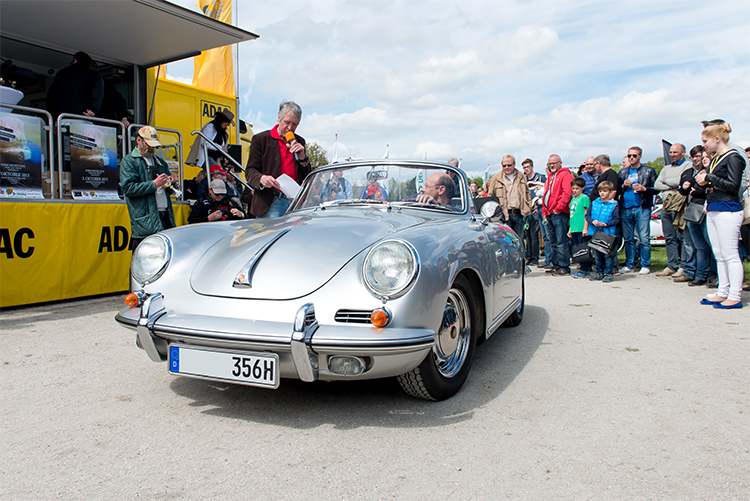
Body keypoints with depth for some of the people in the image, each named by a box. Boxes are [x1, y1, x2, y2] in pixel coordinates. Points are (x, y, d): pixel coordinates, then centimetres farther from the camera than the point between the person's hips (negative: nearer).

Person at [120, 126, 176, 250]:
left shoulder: (160, 161, 24)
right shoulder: (129, 161, 2)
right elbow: (128, 188, -11)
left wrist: (169, 182, 6)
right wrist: (154, 184, -14)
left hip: (166, 216, 6)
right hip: (145, 221, -6)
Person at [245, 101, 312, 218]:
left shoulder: (300, 142, 17)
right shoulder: (260, 139, 6)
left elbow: (308, 177, 16)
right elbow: (250, 171, 2)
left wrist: (302, 157, -3)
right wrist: (261, 179, -21)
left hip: (297, 202, 3)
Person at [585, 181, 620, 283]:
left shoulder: (614, 205, -1)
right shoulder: (594, 203, 9)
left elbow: (616, 219, -4)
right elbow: (587, 215, 9)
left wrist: (605, 224, -18)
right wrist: (593, 221, -10)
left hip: (608, 233, -4)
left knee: (608, 254, -4)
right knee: (597, 254, 10)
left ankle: (609, 273, 5)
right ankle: (599, 272, 21)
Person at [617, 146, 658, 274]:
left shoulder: (649, 171, 7)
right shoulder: (622, 172, 17)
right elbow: (616, 190, 16)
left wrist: (644, 189, -14)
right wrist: (623, 186, -3)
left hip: (642, 208, -3)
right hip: (625, 208, 3)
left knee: (644, 238, -5)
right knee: (628, 238, 7)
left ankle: (645, 265, 1)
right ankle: (629, 264, 14)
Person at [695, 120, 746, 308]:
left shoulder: (733, 157, -9)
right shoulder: (715, 158, 16)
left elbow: (733, 185, -16)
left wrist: (709, 178, -13)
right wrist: (704, 180, 7)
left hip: (727, 211, -9)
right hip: (713, 211, 9)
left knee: (730, 255, -5)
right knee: (720, 255, 12)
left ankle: (735, 297, 0)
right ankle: (723, 292, 19)